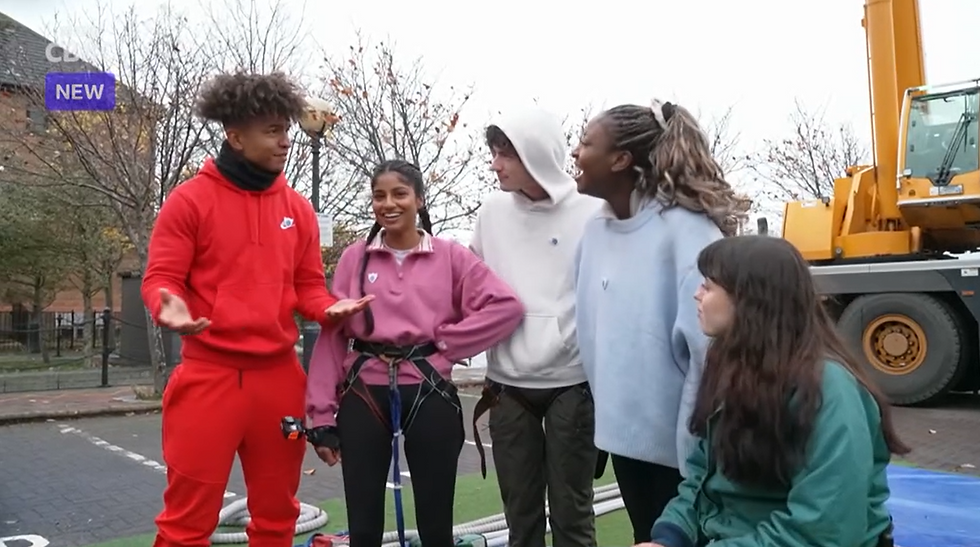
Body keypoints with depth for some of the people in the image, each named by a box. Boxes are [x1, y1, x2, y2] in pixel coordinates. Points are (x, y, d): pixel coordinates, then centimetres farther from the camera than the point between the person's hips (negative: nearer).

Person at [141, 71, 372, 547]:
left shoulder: (297, 207, 8)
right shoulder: (190, 199, -3)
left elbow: (308, 285, 11)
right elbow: (161, 277, -3)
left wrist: (328, 309, -10)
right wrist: (169, 304, -25)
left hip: (278, 373, 4)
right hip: (209, 372, -4)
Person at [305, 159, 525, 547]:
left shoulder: (450, 256, 2)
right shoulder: (354, 258, 5)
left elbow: (507, 306, -5)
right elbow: (331, 335, 3)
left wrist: (445, 341, -7)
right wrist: (322, 414, 0)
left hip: (428, 395, -1)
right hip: (364, 396, 1)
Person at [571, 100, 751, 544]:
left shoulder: (685, 230, -20)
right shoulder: (596, 229, 3)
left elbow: (712, 348, -23)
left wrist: (699, 446, -21)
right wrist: (606, 409, 10)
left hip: (679, 442, -6)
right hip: (624, 431, 7)